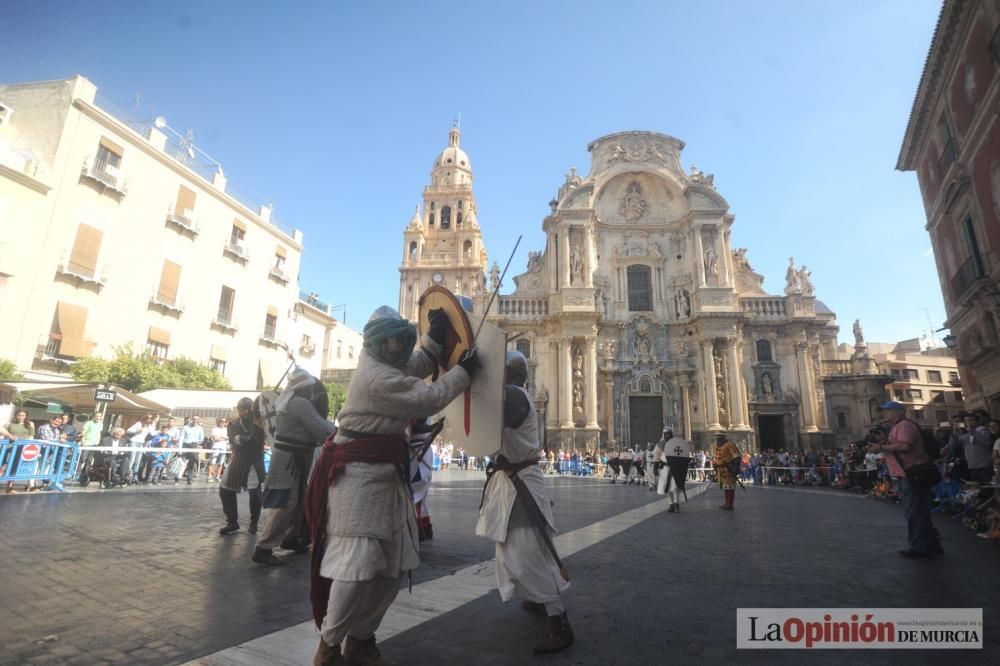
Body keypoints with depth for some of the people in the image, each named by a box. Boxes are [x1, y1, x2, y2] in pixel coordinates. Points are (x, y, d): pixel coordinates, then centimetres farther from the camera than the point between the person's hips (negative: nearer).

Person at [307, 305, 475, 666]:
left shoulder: (380, 363, 11)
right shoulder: (378, 378, -19)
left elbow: (417, 367, 23)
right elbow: (428, 399, -20)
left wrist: (435, 337, 8)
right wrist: (463, 371, -10)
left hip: (385, 473, 10)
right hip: (359, 475, -10)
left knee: (390, 564, 13)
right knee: (358, 564, -8)